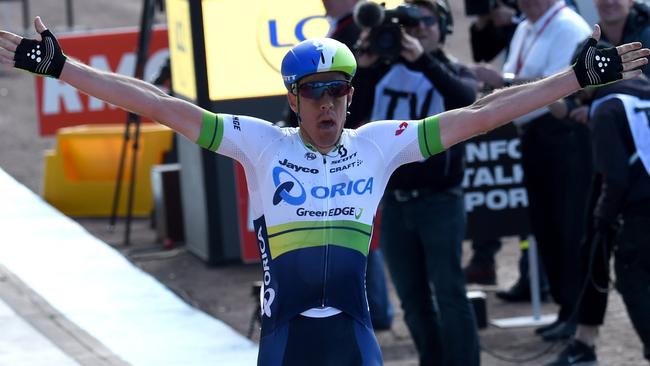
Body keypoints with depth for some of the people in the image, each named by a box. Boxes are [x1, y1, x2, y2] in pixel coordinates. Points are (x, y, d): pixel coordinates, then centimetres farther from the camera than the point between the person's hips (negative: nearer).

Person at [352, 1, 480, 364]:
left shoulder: (453, 73, 0)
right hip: (394, 201, 4)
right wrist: (362, 67, -15)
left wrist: (422, 60, -31)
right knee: (414, 300, 10)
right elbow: (350, 116, -3)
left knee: (449, 293, -6)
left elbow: (466, 99, -23)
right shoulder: (383, 71, 6)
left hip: (440, 200, -4)